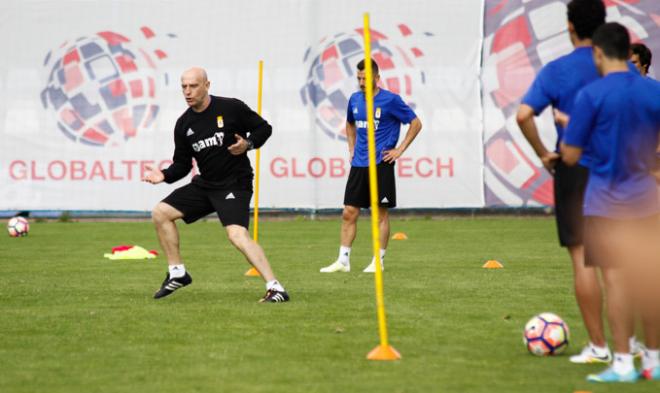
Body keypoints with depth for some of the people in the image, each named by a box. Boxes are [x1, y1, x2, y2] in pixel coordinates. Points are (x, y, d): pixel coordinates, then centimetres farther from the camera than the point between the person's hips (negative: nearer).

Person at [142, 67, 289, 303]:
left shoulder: (231, 108, -10)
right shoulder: (184, 124, 5)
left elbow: (264, 128, 0)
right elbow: (182, 165, 11)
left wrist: (248, 144, -19)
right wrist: (164, 175, -9)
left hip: (235, 184, -7)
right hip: (204, 185, 7)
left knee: (237, 235, -27)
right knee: (160, 213, 1)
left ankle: (275, 288, -28)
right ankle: (177, 273, 13)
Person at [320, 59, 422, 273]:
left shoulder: (390, 100, -7)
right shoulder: (355, 99, 9)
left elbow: (416, 123, -3)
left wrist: (400, 150, -7)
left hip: (381, 164, -5)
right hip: (358, 164, 5)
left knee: (380, 213, 0)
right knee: (349, 213, 2)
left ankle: (378, 261, 7)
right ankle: (343, 260, 6)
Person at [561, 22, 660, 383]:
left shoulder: (591, 95, -12)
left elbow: (570, 156, -10)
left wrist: (567, 125, 7)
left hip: (606, 200, -4)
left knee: (615, 278, -1)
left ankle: (622, 363, -2)